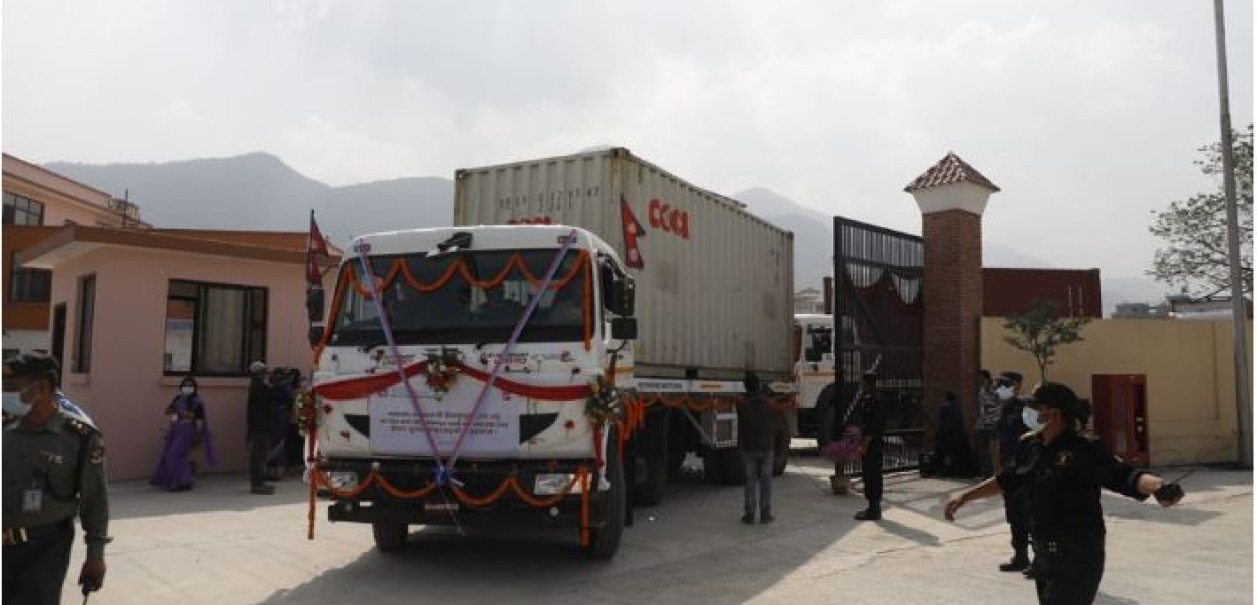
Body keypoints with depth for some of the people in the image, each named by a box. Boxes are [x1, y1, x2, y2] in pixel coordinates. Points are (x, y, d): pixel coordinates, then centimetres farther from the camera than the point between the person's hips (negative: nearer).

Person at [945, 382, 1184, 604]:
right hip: (1044, 554, 8)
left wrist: (1160, 486, -44)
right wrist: (964, 498, 23)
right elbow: (1006, 480, 19)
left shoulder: (1086, 449, -15)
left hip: (1078, 556, -7)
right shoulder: (1029, 446, 5)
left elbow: (1124, 475, -24)